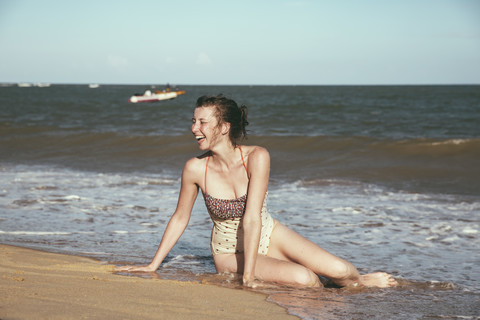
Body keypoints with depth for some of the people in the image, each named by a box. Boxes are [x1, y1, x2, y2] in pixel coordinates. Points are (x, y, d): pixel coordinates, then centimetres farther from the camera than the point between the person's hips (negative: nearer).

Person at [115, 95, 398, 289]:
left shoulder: (257, 157, -22)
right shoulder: (196, 169, -18)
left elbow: (252, 218, -27)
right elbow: (180, 219, -3)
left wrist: (249, 275, -29)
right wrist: (153, 265, 0)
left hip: (268, 236, 1)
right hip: (230, 252, -1)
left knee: (340, 270, -15)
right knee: (303, 279, -25)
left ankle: (358, 281, 22)